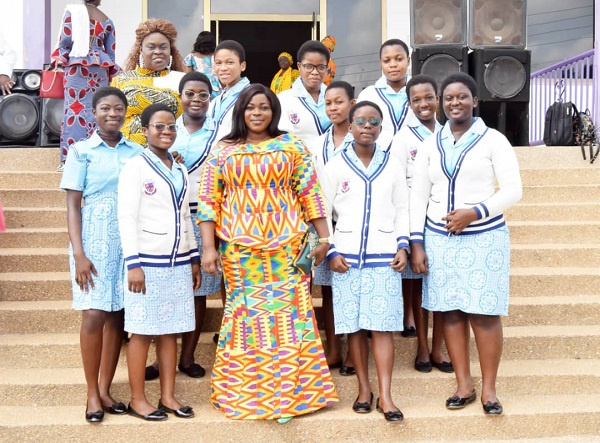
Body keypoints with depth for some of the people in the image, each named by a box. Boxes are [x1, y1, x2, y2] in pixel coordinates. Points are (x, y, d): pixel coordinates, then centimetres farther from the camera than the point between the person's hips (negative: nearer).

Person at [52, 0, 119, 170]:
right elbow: (111, 52, 12)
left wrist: (59, 60, 9)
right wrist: (110, 76, 19)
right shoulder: (107, 21, 11)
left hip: (77, 65, -3)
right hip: (100, 67, 3)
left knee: (75, 108, -6)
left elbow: (65, 40, -2)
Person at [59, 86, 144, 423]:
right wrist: (78, 253, -10)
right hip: (94, 240, -3)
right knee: (94, 315, -7)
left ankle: (105, 388, 15)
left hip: (129, 240, 3)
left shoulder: (137, 152, 8)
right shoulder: (82, 151, 1)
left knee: (117, 315, 4)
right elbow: (73, 205, -2)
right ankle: (92, 393, 5)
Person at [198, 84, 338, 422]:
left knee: (288, 314, -1)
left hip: (286, 246, 0)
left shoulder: (292, 147, 7)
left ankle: (291, 393, 10)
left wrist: (324, 237, 0)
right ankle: (242, 394, 15)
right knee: (245, 316, 4)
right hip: (239, 249, 0)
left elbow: (310, 194, 5)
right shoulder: (222, 152, 7)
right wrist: (208, 247, -4)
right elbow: (208, 201, 3)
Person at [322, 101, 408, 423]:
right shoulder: (336, 166, 5)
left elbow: (402, 210, 11)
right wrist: (331, 251, -4)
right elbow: (324, 212, 5)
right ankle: (364, 390, 14)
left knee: (382, 326, -5)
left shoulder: (393, 166, 10)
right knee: (354, 326, 2)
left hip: (384, 256, 0)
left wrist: (402, 245, -1)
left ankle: (385, 396, -4)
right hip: (346, 256, 0)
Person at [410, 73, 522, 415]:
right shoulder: (430, 145, 8)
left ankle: (489, 388, 9)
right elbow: (418, 195, 7)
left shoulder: (493, 140, -1)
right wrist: (416, 243, 0)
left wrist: (475, 212, -18)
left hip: (484, 237, -3)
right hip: (439, 238, 3)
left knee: (484, 313, -2)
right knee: (451, 312, 5)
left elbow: (513, 189, -6)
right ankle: (464, 385, 16)